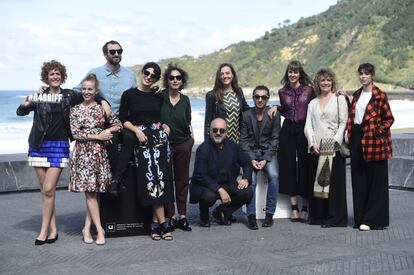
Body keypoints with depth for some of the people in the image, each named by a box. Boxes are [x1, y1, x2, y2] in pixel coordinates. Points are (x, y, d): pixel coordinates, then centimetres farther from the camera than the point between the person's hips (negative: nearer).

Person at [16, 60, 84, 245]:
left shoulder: (69, 96, 2)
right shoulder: (39, 96, 4)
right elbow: (20, 112, 1)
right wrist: (25, 104, -20)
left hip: (59, 146, -2)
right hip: (39, 145, 2)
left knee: (48, 190, -8)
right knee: (45, 190, 4)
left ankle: (44, 230, 1)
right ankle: (53, 229, 13)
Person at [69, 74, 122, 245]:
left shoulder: (102, 108, 6)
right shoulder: (75, 110, 4)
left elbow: (118, 125, 8)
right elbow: (75, 133, -4)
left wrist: (107, 131, -11)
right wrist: (97, 136, -11)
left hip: (99, 153, 1)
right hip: (83, 153, -1)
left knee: (93, 191, 2)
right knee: (90, 192, -4)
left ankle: (87, 228, 9)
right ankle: (99, 229, 0)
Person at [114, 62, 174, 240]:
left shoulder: (158, 97, 15)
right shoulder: (129, 95, 6)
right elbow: (123, 119, 3)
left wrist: (166, 128, 2)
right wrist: (137, 130, -10)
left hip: (159, 137, 3)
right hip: (140, 139, -3)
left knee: (160, 176, -8)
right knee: (151, 175, -12)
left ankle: (156, 222, -2)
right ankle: (162, 223, -8)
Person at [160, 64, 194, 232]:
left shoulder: (185, 100, 8)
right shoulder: (159, 97, -3)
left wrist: (192, 137, 7)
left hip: (184, 144, 3)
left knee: (182, 180, 7)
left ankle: (182, 216, 14)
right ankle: (171, 217, 8)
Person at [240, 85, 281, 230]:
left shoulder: (274, 115, -1)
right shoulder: (246, 115, 1)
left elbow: (275, 139, -2)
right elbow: (244, 139, 0)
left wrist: (265, 159, -13)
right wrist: (252, 159, -12)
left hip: (268, 152, 0)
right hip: (251, 152, 0)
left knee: (273, 176, -26)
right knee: (251, 180, -23)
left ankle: (269, 214, -16)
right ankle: (251, 215, -15)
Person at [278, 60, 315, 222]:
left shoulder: (309, 90, 1)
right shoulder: (282, 92, 9)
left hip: (303, 129, -2)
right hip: (288, 130, 3)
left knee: (304, 166, -1)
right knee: (289, 166, 1)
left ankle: (305, 207, 8)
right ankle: (294, 207, 8)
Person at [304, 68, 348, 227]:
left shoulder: (339, 99, 7)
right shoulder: (313, 103, 19)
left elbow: (343, 123, 0)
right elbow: (308, 126, 10)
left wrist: (334, 141, -14)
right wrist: (313, 143, -7)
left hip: (333, 148, -4)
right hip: (315, 149, 4)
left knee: (334, 181, -6)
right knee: (316, 181, 3)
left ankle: (334, 217, 0)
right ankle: (318, 216, 11)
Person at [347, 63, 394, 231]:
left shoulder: (380, 96, -6)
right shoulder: (357, 95, 14)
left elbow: (389, 118, -6)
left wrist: (377, 131, -13)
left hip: (373, 141, -6)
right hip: (357, 140, 6)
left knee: (375, 181, -1)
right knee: (359, 181, 8)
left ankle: (372, 220, 4)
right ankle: (360, 217, 16)